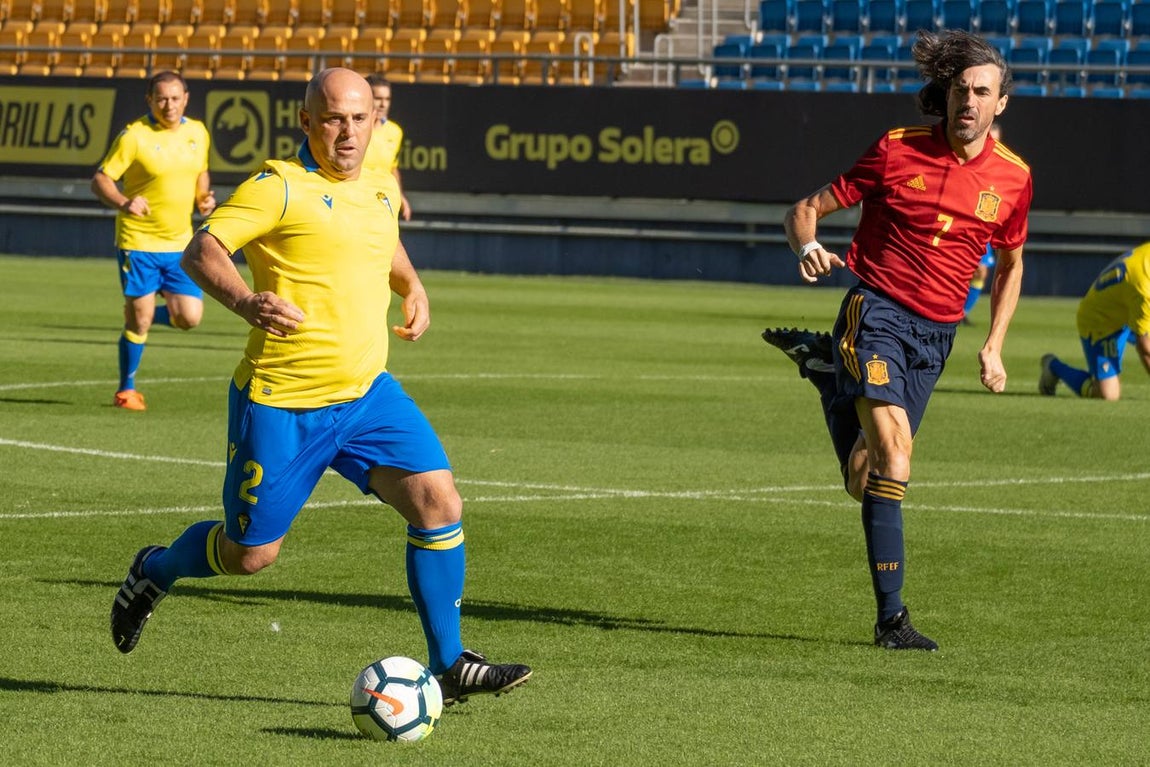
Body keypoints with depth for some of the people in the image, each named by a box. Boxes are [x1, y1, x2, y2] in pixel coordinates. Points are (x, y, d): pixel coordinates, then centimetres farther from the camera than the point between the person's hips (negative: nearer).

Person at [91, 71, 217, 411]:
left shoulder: (197, 133, 4)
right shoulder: (134, 136, -12)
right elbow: (100, 179, -11)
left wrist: (205, 197, 1)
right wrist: (124, 203, -30)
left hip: (180, 243, 5)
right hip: (138, 242, -5)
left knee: (189, 317, -4)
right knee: (138, 320, -2)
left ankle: (144, 316, 29)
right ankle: (126, 389, 17)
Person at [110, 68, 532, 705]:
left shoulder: (378, 189, 10)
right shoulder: (281, 187, -11)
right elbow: (200, 251, -18)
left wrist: (413, 289, 14)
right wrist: (246, 302, -36)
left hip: (366, 391, 6)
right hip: (280, 403, -6)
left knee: (439, 503, -12)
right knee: (250, 554, 4)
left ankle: (448, 668, -3)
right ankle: (154, 571, 37)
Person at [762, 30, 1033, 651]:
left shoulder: (1012, 178, 3)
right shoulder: (897, 151, -6)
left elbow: (1009, 264, 20)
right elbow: (805, 210, 1)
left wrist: (994, 347, 13)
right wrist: (808, 246, -22)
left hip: (935, 334, 4)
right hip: (876, 311, -4)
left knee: (867, 481, 8)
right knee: (893, 446, -24)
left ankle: (826, 370, 35)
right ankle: (891, 616, -23)